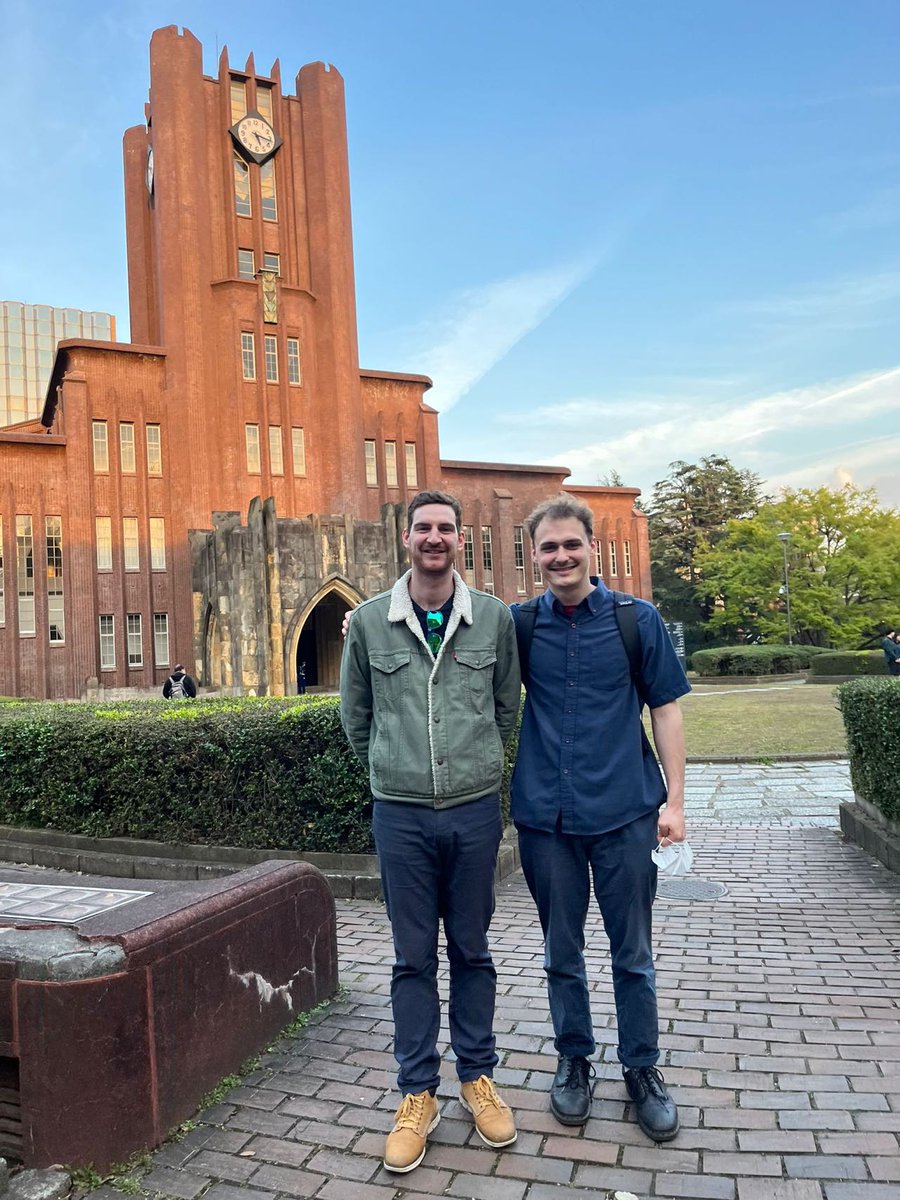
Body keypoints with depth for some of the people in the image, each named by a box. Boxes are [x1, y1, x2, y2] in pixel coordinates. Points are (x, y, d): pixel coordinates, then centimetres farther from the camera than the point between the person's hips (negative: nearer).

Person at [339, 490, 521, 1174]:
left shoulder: (495, 617, -1)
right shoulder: (370, 621, -2)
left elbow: (508, 706, 10)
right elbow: (356, 715, 10)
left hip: (475, 810, 1)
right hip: (401, 815, 0)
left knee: (471, 950, 15)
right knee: (413, 957, 10)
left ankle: (478, 1076, 33)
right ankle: (418, 1094, 26)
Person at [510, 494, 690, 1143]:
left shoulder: (638, 620, -2)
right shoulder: (519, 624, 1)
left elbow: (666, 710, 1)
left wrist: (674, 800, -4)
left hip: (624, 813, -1)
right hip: (545, 815, 1)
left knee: (633, 953, 11)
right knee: (561, 953, 14)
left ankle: (643, 1067, 30)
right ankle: (573, 1059, 34)